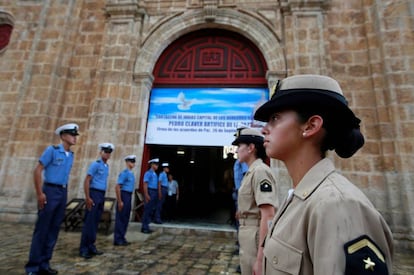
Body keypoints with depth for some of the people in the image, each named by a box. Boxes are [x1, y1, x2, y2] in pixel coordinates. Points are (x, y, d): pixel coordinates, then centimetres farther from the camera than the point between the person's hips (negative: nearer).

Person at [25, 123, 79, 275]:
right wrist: (40, 193, -15)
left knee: (54, 229, 10)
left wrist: (65, 193, 10)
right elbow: (37, 171, -11)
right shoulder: (52, 150, -8)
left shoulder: (71, 155, 10)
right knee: (42, 229, -1)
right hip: (50, 191, -6)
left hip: (63, 193, 7)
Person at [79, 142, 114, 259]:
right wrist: (87, 197, -17)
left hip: (102, 195, 8)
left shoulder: (107, 166, 14)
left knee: (95, 223, 12)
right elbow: (86, 181, -12)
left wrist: (102, 197, 12)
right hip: (94, 194, -8)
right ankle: (83, 249, 6)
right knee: (89, 222, -3)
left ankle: (91, 247, 21)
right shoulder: (96, 164, -9)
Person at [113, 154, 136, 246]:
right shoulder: (124, 173, -14)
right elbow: (117, 187, -18)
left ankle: (122, 238, 24)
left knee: (126, 218, 14)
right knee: (120, 218, 0)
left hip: (129, 196, 9)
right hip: (124, 196, -9)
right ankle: (118, 239, 10)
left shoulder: (131, 174, 12)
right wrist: (120, 201, -19)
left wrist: (129, 198, 12)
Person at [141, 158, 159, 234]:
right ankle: (144, 227, 7)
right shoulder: (148, 173, -9)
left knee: (151, 210, 12)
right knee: (147, 210, -3)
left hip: (155, 192, 8)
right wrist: (146, 195, -20)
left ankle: (146, 226, 22)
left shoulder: (155, 174, 15)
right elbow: (145, 184, -15)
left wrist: (157, 194, 13)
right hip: (150, 192, -8)